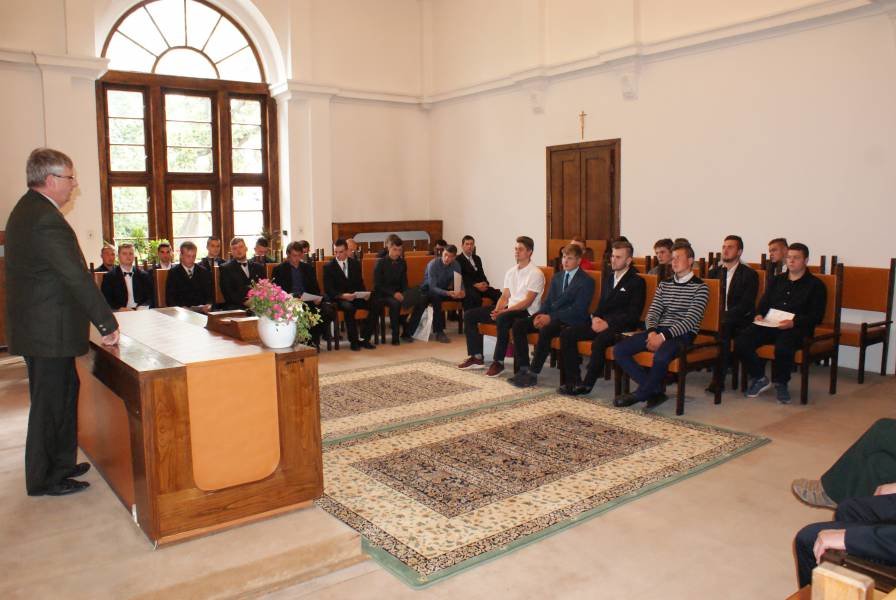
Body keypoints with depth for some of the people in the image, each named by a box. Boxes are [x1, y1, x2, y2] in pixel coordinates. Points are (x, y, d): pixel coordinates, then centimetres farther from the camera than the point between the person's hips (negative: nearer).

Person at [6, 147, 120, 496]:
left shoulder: (26, 210, 12)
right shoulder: (47, 220, -21)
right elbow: (78, 277, -23)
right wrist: (107, 323, -17)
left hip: (35, 323, 10)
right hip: (49, 330, -10)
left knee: (62, 392, 19)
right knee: (51, 401, 2)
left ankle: (59, 464, 32)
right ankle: (44, 480, 17)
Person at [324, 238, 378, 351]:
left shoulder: (355, 264, 12)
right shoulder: (328, 267, 1)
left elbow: (360, 283, 14)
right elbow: (328, 289, -6)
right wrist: (342, 295, -24)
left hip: (355, 296, 4)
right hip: (338, 299, -4)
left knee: (375, 305, -22)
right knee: (349, 307, -38)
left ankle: (364, 338, -13)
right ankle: (353, 340, -23)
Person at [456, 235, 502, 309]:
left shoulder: (477, 258, 25)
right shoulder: (458, 259, 3)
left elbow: (481, 274, 18)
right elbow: (461, 277, -7)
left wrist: (485, 283, -5)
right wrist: (475, 284, -19)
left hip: (480, 285, 6)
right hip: (468, 286, -6)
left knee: (497, 294, -19)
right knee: (475, 297, -38)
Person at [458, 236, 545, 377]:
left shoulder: (536, 273, -8)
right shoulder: (510, 272, 14)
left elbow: (527, 301, -16)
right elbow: (504, 296, 13)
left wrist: (504, 311, -22)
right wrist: (497, 310, -8)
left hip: (526, 312, -8)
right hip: (509, 309, 8)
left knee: (502, 319, -41)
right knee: (469, 315, 0)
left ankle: (498, 361, -27)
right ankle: (476, 357, 1)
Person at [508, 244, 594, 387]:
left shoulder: (587, 281, -3)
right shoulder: (557, 278, 20)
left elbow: (578, 309, -14)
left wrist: (551, 318, -22)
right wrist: (540, 315, -7)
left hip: (570, 320, -7)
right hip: (550, 316, 7)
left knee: (545, 330, -36)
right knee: (518, 324, -13)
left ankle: (533, 374, -27)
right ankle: (523, 368, -14)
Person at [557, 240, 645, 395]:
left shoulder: (637, 282, -4)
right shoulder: (608, 274, 17)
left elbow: (633, 314, -11)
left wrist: (608, 323, -18)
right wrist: (595, 317, 0)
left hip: (621, 326, -7)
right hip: (601, 322, 7)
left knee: (598, 342, -36)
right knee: (566, 334, -11)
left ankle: (587, 384, -21)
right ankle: (574, 381, -13)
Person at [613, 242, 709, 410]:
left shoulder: (700, 287, 0)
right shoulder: (664, 285, 17)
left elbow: (690, 320, -12)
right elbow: (652, 313, 10)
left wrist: (664, 336, -22)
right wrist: (652, 332, -13)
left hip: (683, 334, -6)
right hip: (658, 332, 6)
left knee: (661, 356, -39)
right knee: (619, 350, -14)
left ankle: (640, 394, -12)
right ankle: (655, 390, -11)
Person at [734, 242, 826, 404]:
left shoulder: (815, 285, 10)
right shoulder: (777, 280, 26)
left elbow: (816, 316, 0)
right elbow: (764, 303, 24)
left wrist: (794, 322, -18)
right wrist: (759, 315, 0)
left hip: (796, 328, -4)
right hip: (769, 324, 5)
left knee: (782, 348, -38)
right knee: (740, 342, -22)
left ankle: (780, 382, -8)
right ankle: (759, 378, -1)